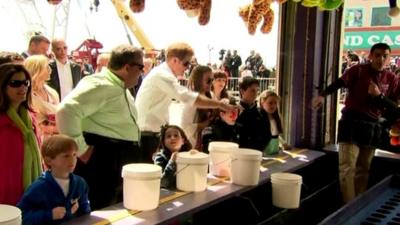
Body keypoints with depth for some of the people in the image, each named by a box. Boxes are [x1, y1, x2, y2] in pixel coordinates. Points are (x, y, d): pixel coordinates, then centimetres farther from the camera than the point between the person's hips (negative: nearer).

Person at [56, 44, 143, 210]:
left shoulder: (120, 87, 14)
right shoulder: (100, 85, -18)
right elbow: (66, 111, -31)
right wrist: (81, 149, -25)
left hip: (120, 162, 10)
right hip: (101, 161, -10)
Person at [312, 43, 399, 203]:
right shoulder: (358, 70, -5)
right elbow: (338, 84, -18)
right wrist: (322, 95, -34)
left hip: (373, 126, 5)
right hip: (352, 123, -4)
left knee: (363, 169, 13)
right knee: (347, 168, -8)